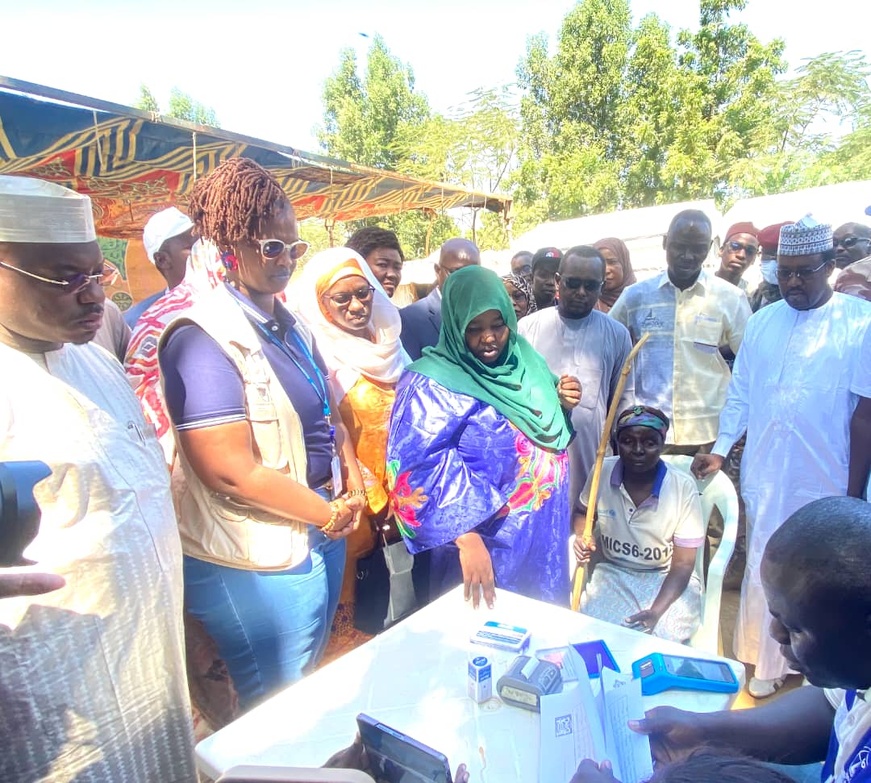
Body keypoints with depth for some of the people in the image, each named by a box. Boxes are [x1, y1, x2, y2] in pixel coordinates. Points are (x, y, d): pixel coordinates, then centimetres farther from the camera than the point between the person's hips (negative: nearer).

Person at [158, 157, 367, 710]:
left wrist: (353, 488, -2)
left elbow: (329, 412, 14)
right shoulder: (204, 338, -20)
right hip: (259, 561, -8)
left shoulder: (291, 326, 7)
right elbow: (232, 471, -25)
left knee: (314, 688, 27)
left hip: (323, 536, 8)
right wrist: (328, 513, -15)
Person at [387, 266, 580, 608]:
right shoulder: (434, 383, -21)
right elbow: (421, 470, -28)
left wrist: (562, 402, -7)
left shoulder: (522, 358, 1)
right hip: (487, 542, -6)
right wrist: (466, 538, -34)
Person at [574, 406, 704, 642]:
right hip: (613, 573, 2)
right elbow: (582, 512, 11)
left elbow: (683, 565, -11)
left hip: (667, 579, -1)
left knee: (658, 639, -28)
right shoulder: (602, 472, -11)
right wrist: (582, 537, -12)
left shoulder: (683, 488, -17)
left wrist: (656, 611, -24)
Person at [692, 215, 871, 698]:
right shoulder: (762, 322, 5)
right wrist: (720, 450, -2)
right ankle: (767, 663, 36)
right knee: (764, 573, 15)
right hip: (764, 480, 4)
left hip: (826, 486, -3)